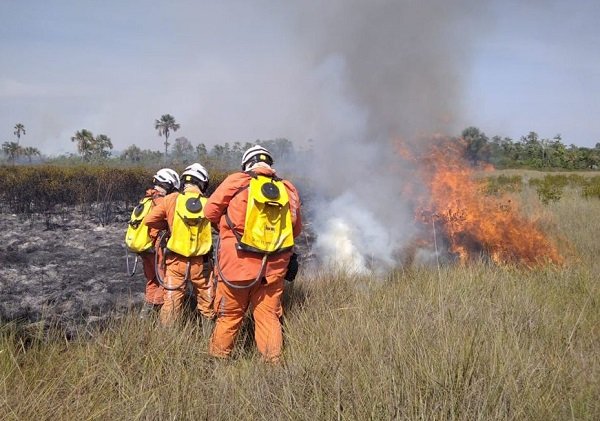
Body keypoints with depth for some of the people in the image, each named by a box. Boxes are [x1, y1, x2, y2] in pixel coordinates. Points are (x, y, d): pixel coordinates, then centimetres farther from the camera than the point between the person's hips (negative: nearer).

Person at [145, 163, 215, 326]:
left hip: (176, 261, 0)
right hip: (200, 263, 0)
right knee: (207, 304, 15)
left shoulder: (171, 199, -7)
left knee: (172, 304, 9)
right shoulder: (208, 204, -7)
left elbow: (149, 220, -3)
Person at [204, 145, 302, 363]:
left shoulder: (236, 182, -4)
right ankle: (273, 361, 13)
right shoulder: (288, 189, 4)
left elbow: (210, 211, 3)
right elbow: (296, 229, 13)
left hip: (237, 263, -2)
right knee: (269, 315, 12)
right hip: (273, 268, 2)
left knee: (229, 315, 11)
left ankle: (218, 359, 24)